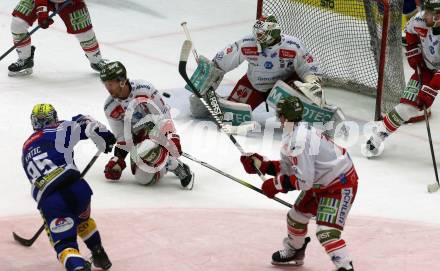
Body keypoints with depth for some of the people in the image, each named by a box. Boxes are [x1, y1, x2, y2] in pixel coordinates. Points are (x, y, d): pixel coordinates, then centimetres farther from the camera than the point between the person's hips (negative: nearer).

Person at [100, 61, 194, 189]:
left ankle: (179, 168, -18)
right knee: (143, 178, -11)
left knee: (147, 150, -39)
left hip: (158, 130, -5)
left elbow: (163, 114, -17)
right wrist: (117, 159, -7)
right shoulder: (110, 108, -8)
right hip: (137, 137, 5)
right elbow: (122, 138, 0)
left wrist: (172, 137, -23)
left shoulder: (143, 89, -24)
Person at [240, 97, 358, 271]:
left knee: (326, 232, -20)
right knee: (296, 215, 22)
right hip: (321, 183, 11)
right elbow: (288, 168, 11)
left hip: (341, 184, -11)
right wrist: (260, 164, 6)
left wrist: (277, 185, -20)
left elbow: (304, 181, -30)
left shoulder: (298, 141, -30)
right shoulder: (292, 134, 2)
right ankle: (293, 253, 46)